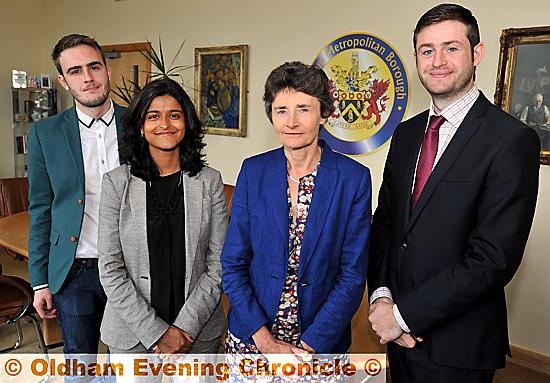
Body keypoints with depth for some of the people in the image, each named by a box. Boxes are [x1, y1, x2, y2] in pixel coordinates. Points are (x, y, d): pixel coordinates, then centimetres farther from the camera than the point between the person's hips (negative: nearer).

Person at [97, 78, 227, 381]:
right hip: (132, 333, 0)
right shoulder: (117, 182, -6)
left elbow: (219, 263, -5)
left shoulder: (209, 181, -4)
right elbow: (110, 268, -8)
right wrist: (156, 331, -12)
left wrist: (186, 326, -12)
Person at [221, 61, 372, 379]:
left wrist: (310, 346, -14)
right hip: (250, 338, 2)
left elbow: (353, 275, -9)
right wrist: (266, 342, -10)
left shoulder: (354, 178, -10)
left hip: (320, 343, -1)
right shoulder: (253, 171, -5)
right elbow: (233, 265, -5)